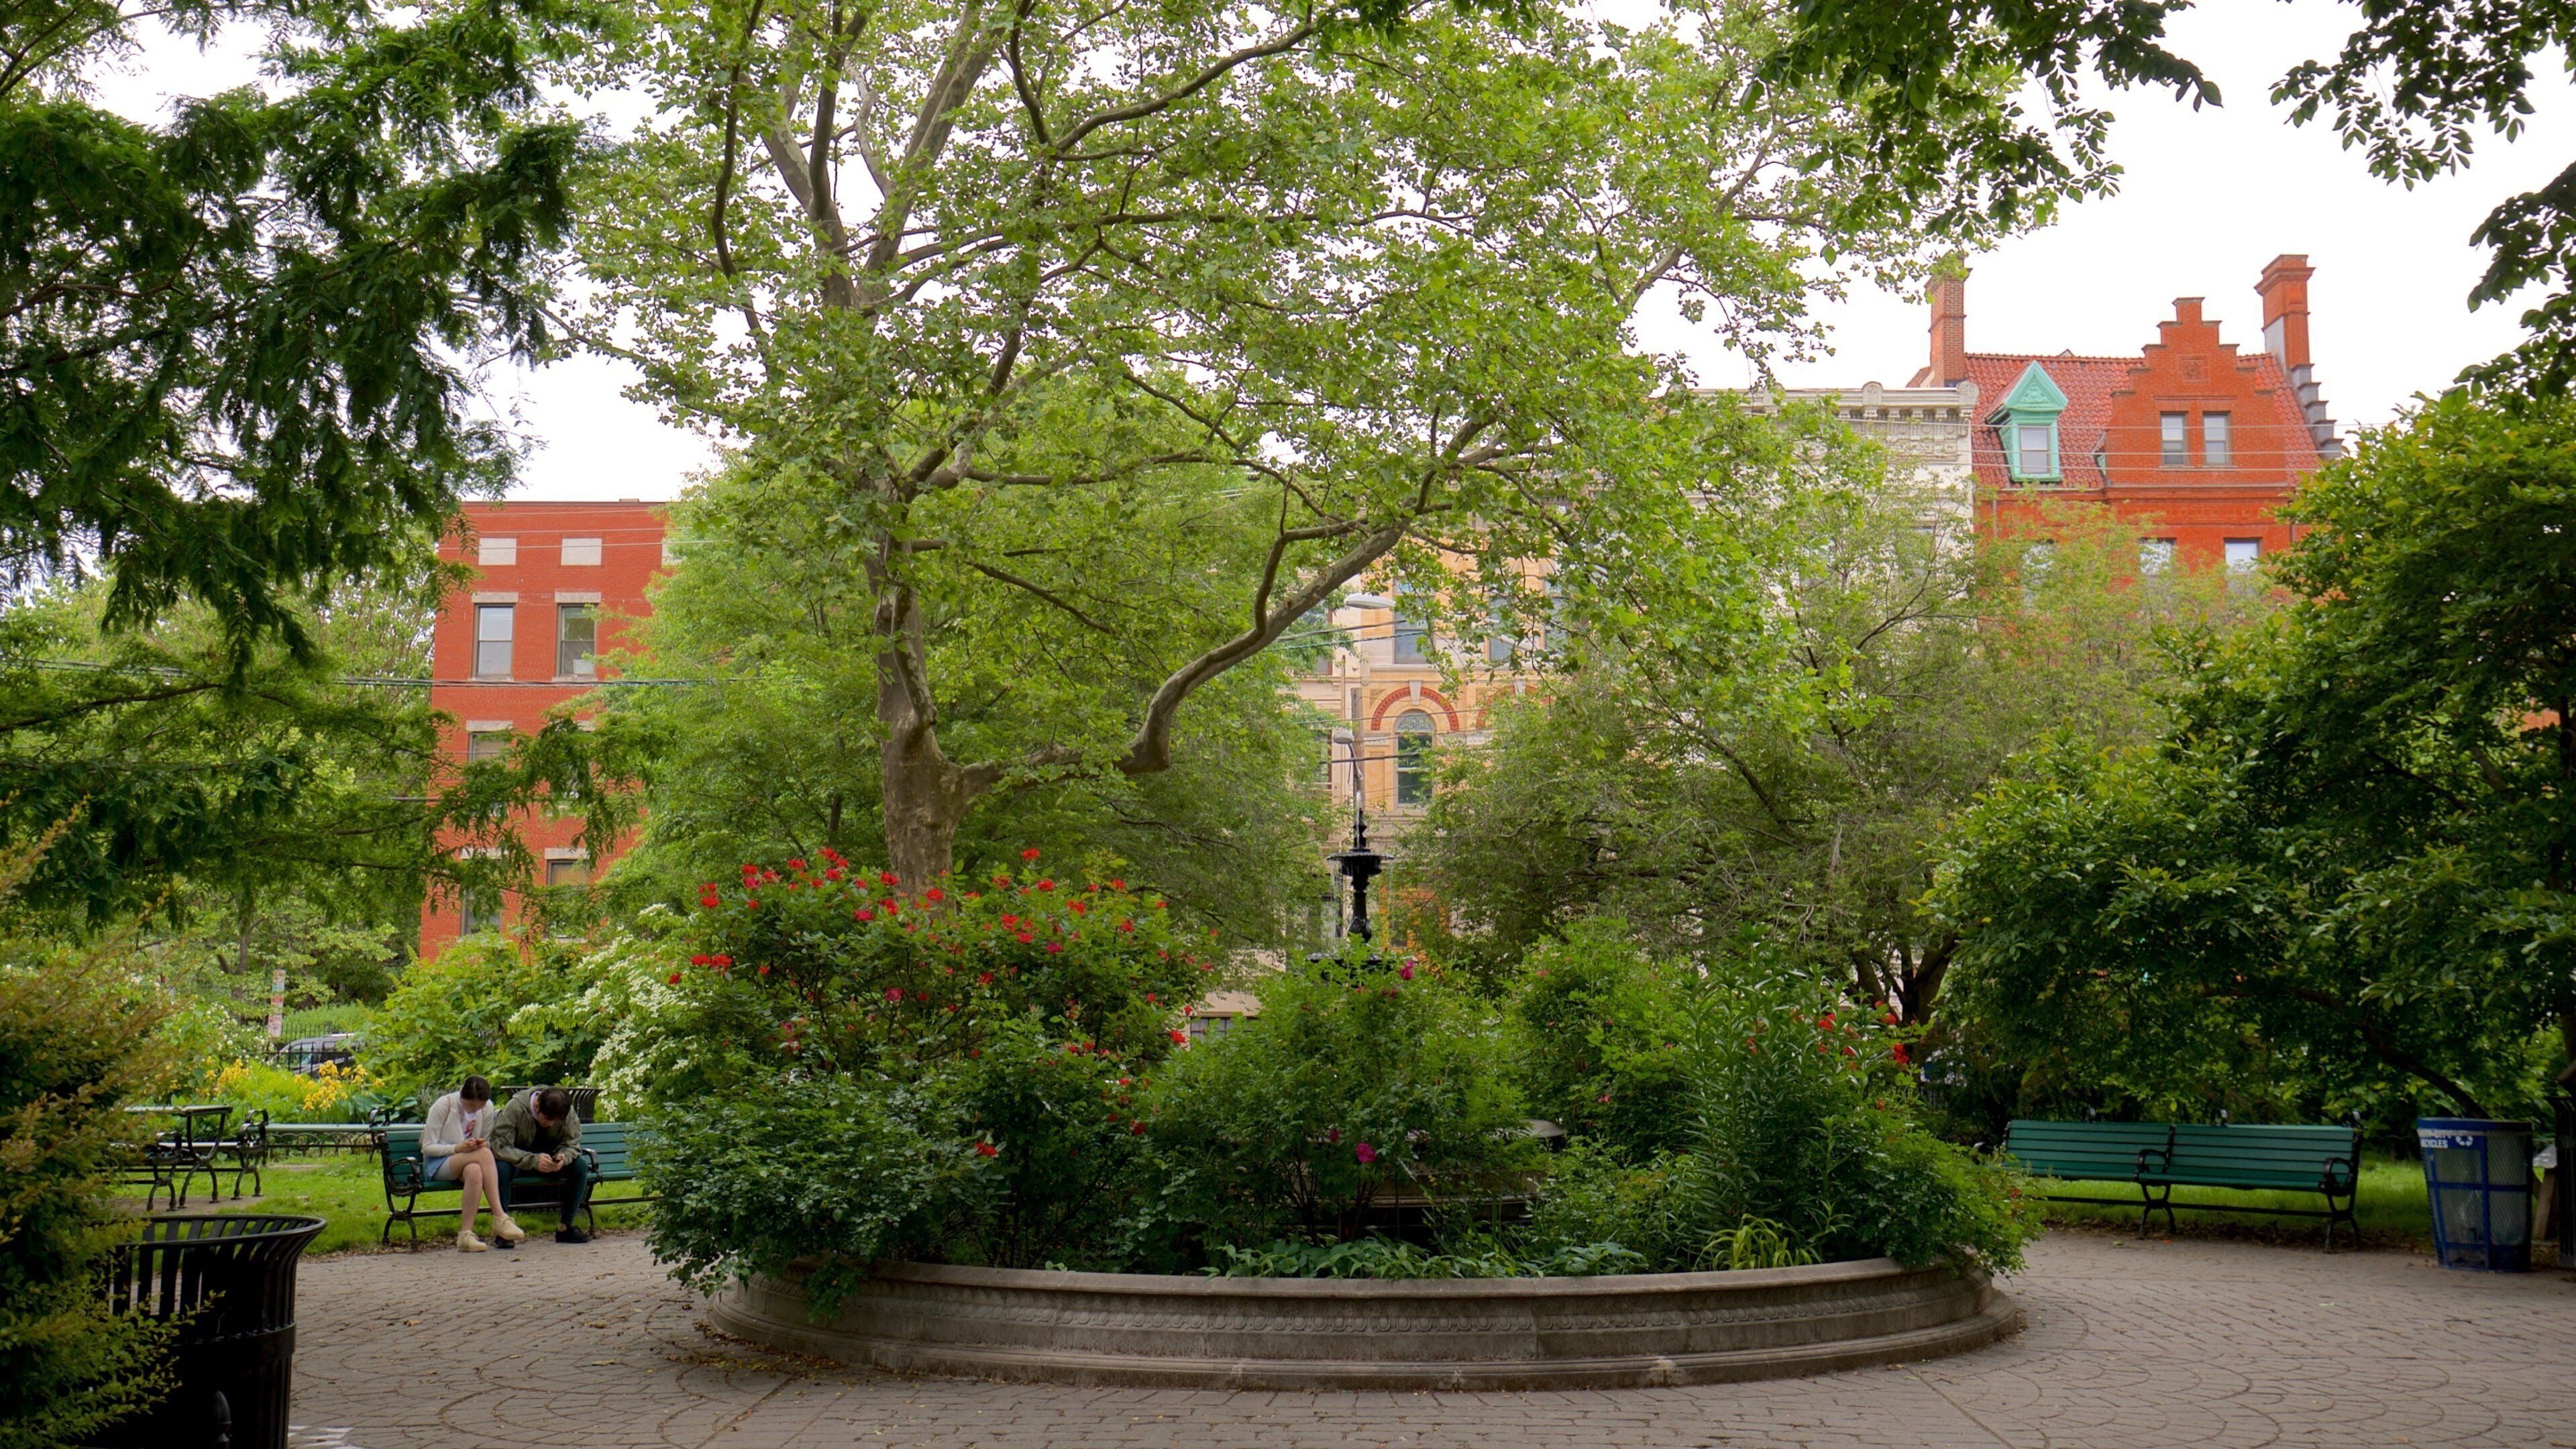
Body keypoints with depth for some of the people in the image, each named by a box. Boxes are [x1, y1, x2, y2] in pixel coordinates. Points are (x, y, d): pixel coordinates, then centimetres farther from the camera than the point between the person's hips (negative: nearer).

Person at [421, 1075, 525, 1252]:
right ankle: (500, 1218, -38)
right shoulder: (443, 1106, -12)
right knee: (484, 1154, -34)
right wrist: (459, 1148, -27)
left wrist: (483, 1144, -14)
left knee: (475, 1171, -38)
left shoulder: (487, 1108, 1)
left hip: (470, 1162, 4)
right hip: (437, 1165, -4)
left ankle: (466, 1234, -38)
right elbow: (427, 1147, -12)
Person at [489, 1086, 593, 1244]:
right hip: (518, 1163, -3)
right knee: (502, 1168, -38)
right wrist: (534, 1160, -45)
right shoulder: (515, 1108, -28)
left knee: (580, 1165, -22)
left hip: (547, 1162, 3)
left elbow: (572, 1144, -11)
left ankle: (566, 1228, -13)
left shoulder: (568, 1112, -16)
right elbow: (499, 1146, -33)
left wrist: (564, 1157, -36)